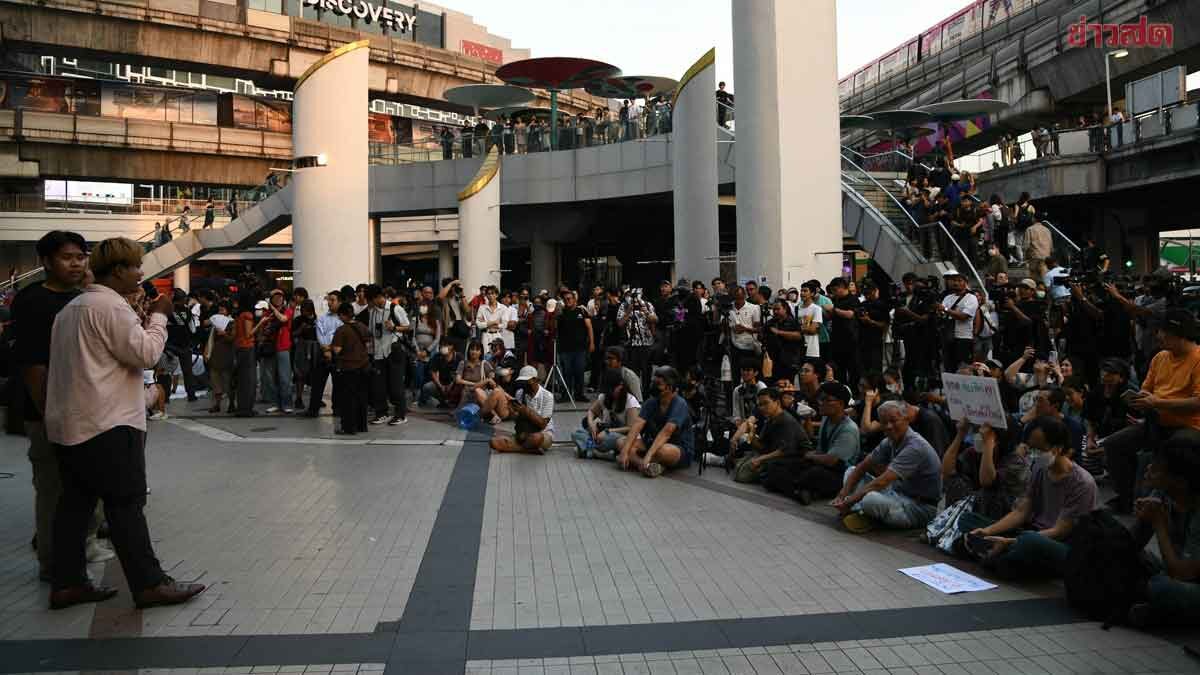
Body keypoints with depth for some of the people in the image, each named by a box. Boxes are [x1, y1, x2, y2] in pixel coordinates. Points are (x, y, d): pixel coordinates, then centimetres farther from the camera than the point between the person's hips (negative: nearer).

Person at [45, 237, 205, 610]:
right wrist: (159, 315, -5)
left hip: (67, 424, 10)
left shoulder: (71, 308, 18)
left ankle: (68, 583, 16)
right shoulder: (112, 306, -13)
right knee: (127, 505, -5)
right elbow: (145, 354, -16)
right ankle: (150, 584, -1)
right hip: (108, 424, -10)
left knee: (75, 502, 11)